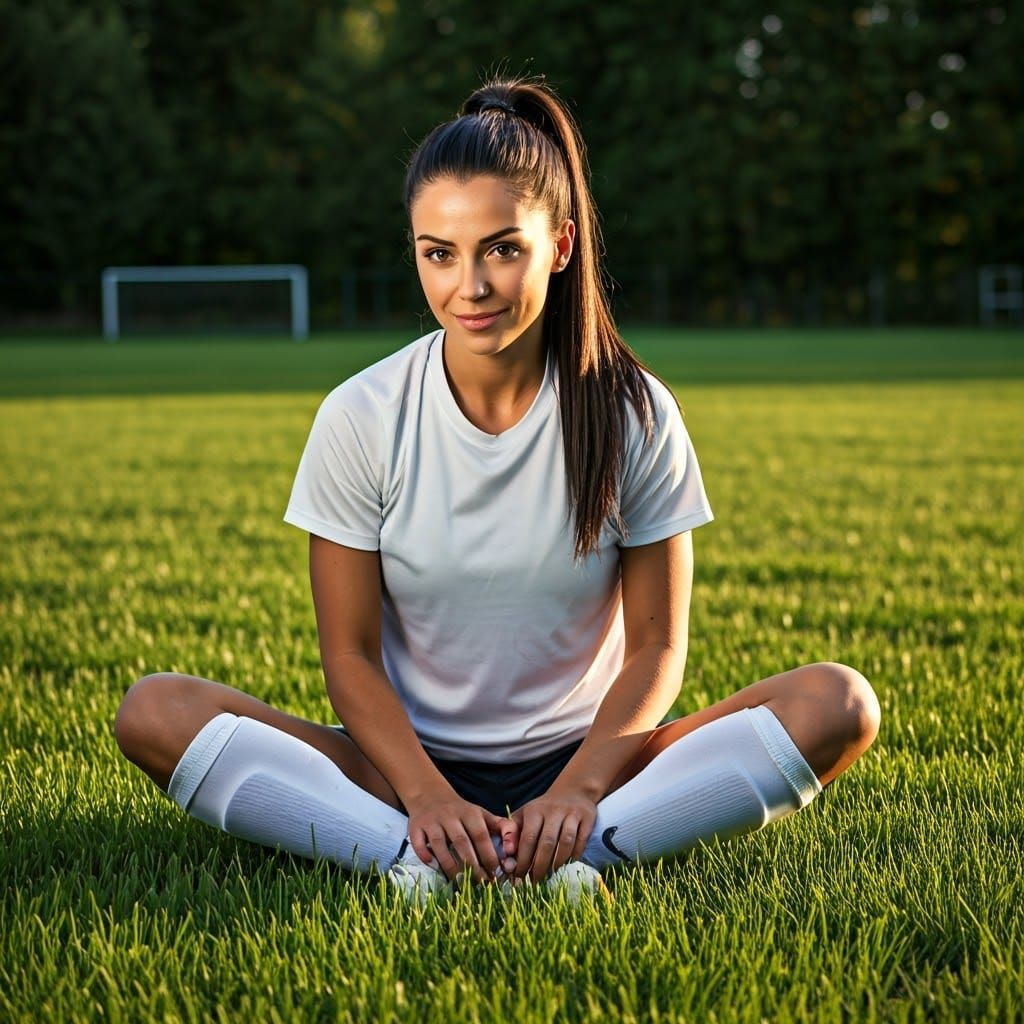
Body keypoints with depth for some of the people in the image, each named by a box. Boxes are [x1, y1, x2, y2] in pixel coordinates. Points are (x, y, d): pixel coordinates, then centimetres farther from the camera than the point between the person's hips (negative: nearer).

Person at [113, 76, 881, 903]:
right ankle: (415, 859, -36)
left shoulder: (633, 415, -6)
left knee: (840, 703, -24)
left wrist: (576, 790, -22)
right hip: (408, 766, 0)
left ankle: (575, 851, -34)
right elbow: (350, 655, -5)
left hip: (581, 761, 0)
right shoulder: (361, 419, -6)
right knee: (154, 711, -23)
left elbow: (656, 645, -4)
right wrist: (428, 797, -23)